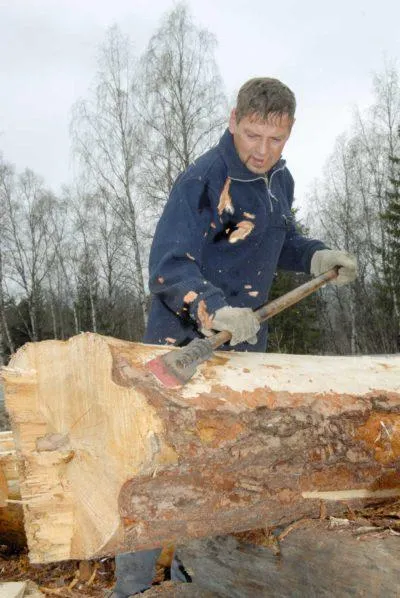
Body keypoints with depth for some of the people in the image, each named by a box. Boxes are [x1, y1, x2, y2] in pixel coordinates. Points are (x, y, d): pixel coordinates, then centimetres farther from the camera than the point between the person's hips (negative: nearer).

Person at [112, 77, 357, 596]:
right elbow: (169, 267, -25)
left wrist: (315, 256, 6)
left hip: (244, 343, 8)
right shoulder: (203, 180, -18)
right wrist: (212, 307, -42)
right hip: (184, 344, -7)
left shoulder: (280, 179, 8)